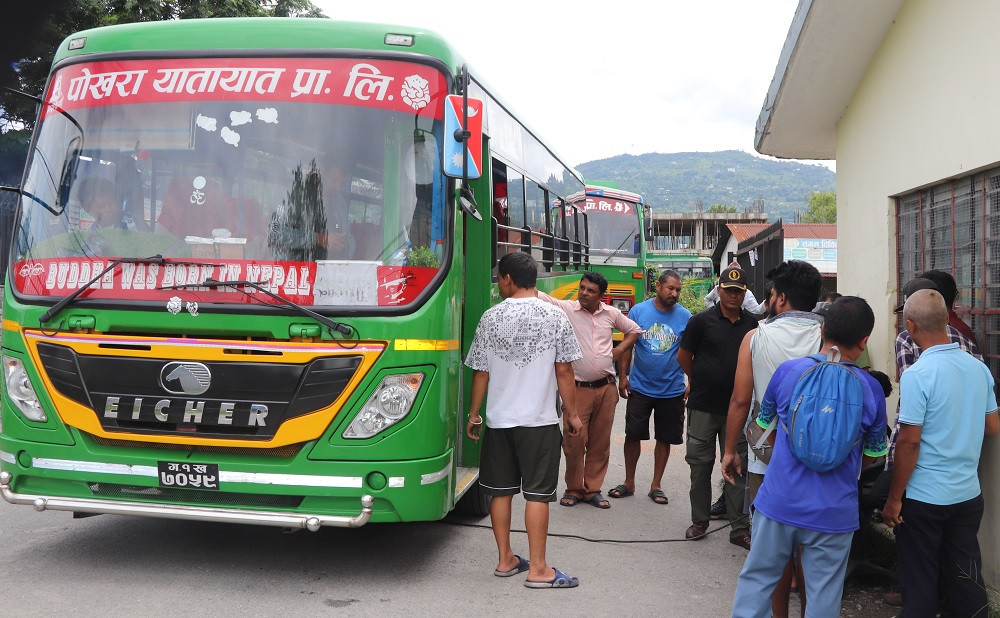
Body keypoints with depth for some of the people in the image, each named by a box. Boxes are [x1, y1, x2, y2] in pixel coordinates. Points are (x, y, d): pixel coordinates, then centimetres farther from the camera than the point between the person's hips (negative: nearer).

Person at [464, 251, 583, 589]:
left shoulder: (490, 317, -1)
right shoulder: (554, 316, -6)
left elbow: (481, 373, 3)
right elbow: (564, 372, -5)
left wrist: (473, 415, 14)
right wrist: (572, 414, 6)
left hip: (499, 420, 3)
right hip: (539, 420, -2)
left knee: (501, 490, 12)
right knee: (537, 493, 1)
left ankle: (505, 560, 21)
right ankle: (538, 569, 5)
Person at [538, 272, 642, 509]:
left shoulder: (611, 314, 8)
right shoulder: (566, 309, -4)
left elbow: (634, 330, 23)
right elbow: (538, 296, -16)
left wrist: (618, 350, 9)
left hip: (606, 389, 4)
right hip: (578, 389, -3)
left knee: (600, 443, 9)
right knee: (574, 441, -3)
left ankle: (592, 489, 21)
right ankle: (573, 490, 15)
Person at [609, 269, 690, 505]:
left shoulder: (685, 316, -3)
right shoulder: (638, 311, -4)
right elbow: (627, 346, 2)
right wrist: (623, 376, -3)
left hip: (672, 390, 0)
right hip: (640, 386, 0)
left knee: (665, 438, 9)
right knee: (633, 435, 5)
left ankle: (656, 486, 22)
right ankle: (629, 483, 21)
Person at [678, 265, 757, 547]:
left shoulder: (752, 324, 4)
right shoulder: (702, 321, -5)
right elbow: (683, 358, 3)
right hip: (703, 407, -2)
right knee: (700, 465, 7)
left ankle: (739, 528, 13)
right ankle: (699, 521, 21)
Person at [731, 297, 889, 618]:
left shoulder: (787, 371, -5)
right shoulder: (871, 389, -5)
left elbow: (764, 427, 10)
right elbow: (871, 456, 8)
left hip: (779, 503, 0)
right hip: (834, 514, 0)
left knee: (756, 580, 13)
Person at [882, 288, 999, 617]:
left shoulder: (917, 375, -18)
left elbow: (909, 442, -17)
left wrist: (894, 499, -9)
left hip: (924, 497, -6)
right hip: (969, 493, 6)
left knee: (919, 584, 7)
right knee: (967, 579, 16)